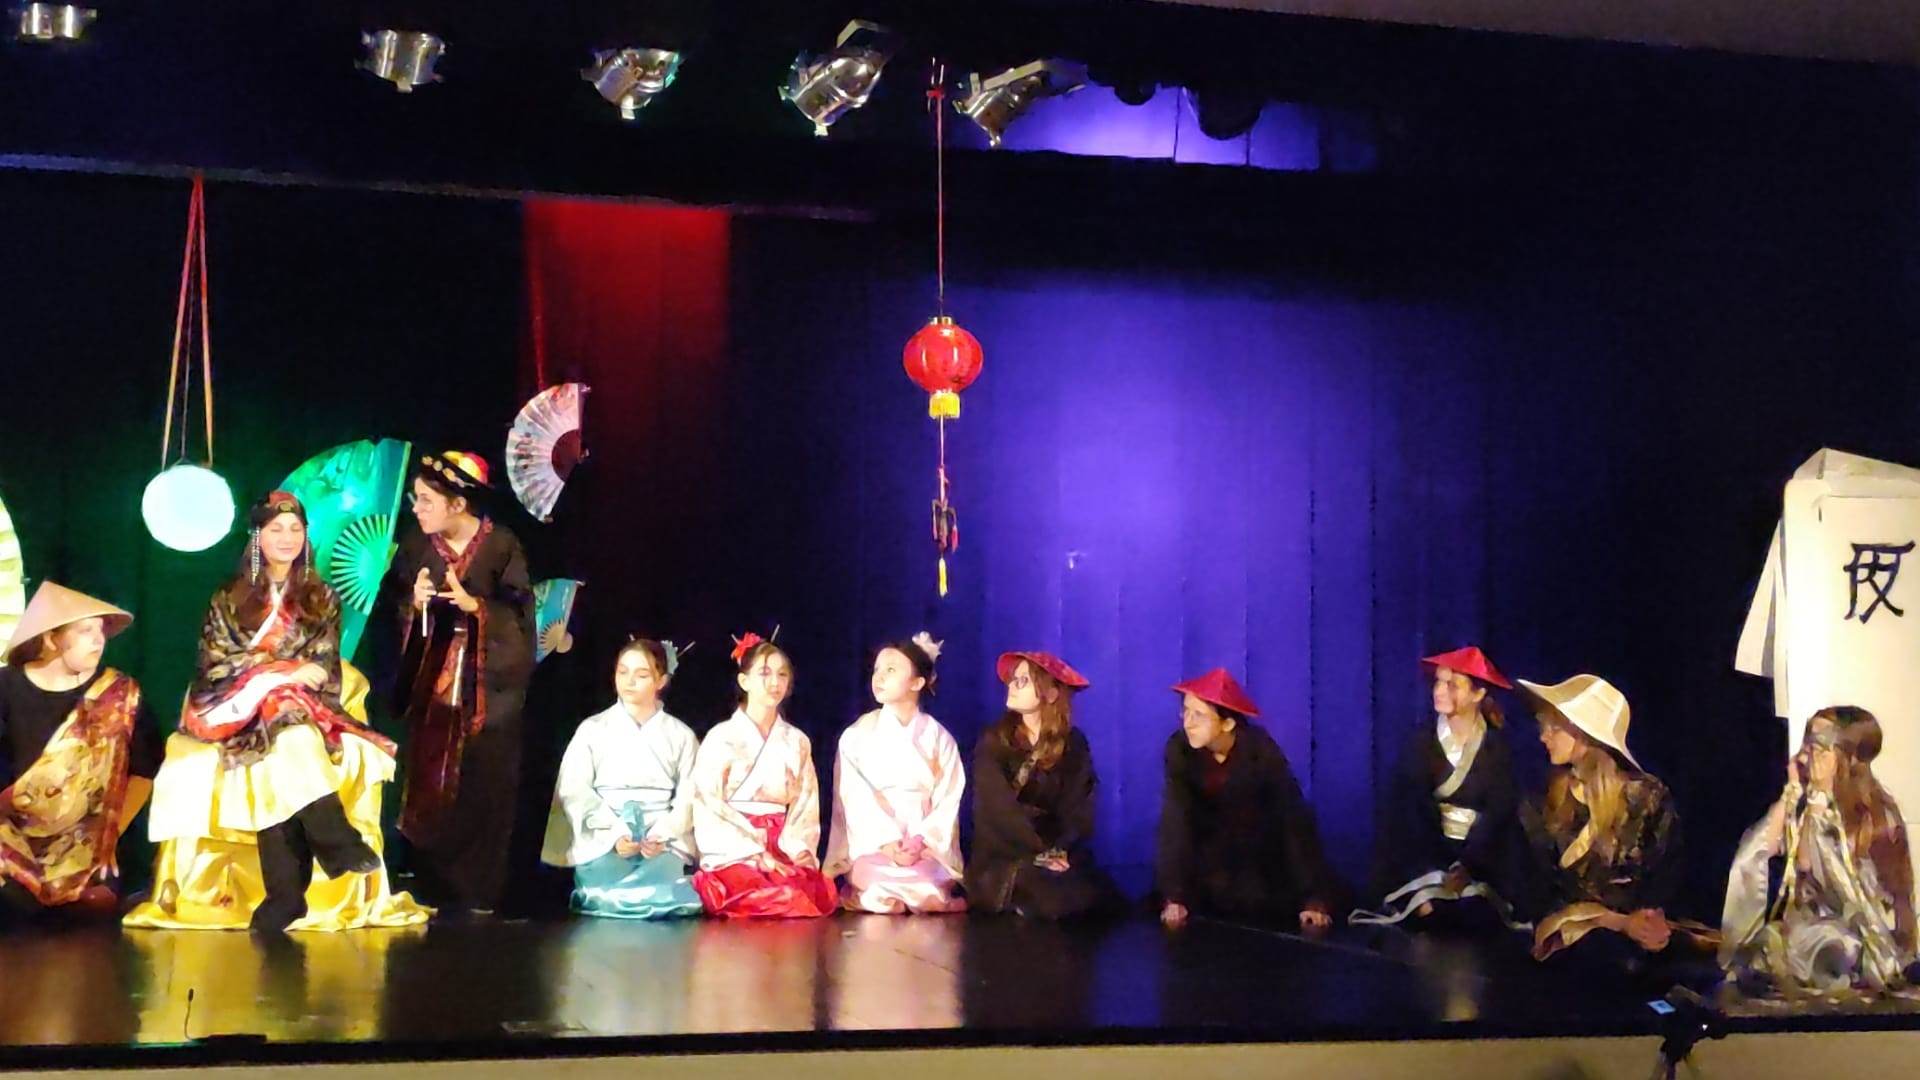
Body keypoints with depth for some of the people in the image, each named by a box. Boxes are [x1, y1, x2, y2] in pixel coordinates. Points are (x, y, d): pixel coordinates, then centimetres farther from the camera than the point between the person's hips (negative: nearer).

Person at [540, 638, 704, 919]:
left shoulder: (680, 735, 11)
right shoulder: (593, 729, 9)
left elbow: (689, 796, 3)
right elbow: (574, 790, -1)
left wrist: (662, 835, -16)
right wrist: (615, 832, -15)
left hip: (664, 839, 0)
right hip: (604, 837, 0)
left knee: (663, 893, -25)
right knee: (604, 898, -25)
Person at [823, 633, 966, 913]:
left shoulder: (939, 738, 6)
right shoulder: (857, 735, 4)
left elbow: (947, 799, 0)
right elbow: (855, 797, -4)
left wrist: (920, 843, -15)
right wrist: (887, 842, -17)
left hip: (926, 847, 1)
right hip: (871, 845, -1)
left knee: (931, 893, -26)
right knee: (881, 891, -30)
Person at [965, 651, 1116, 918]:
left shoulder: (1073, 744, 7)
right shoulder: (994, 741, 0)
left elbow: (1078, 807, -2)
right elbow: (998, 807, -11)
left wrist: (1061, 851, -20)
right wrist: (1039, 852, -20)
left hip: (1057, 853, 3)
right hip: (1003, 857, -3)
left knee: (1094, 894, -24)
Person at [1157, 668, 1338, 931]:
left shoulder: (1260, 750, -28)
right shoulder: (1180, 749, -23)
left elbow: (1295, 819, -30)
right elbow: (1175, 822, -26)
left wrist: (1315, 898, -37)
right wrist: (1173, 897, -35)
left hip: (1263, 861, -1)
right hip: (1209, 859, 1)